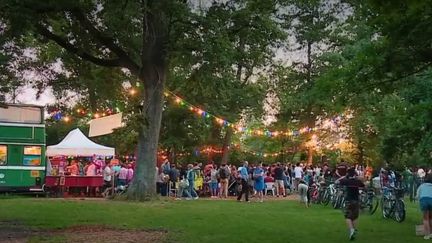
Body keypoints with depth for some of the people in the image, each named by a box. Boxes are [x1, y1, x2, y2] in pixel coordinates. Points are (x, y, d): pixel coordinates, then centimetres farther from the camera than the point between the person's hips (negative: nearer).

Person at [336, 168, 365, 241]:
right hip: (356, 201, 3)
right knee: (355, 217, 14)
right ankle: (355, 231, 16)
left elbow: (336, 181, 0)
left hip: (348, 201, -3)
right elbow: (363, 187, 18)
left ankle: (351, 230, -23)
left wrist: (344, 177, 9)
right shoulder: (358, 181, -1)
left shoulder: (346, 181, -9)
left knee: (348, 217, -3)